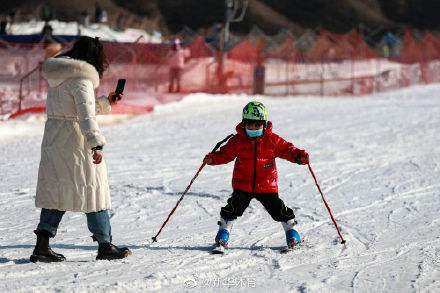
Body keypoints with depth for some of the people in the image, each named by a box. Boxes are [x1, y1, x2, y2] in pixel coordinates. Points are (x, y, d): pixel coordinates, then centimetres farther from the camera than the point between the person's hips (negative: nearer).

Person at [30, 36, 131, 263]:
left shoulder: (57, 77, 14)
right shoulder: (81, 79, -15)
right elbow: (86, 114, -24)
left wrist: (105, 102, 27)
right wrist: (96, 144, -29)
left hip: (52, 140, 8)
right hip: (76, 141, -8)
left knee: (55, 190, 10)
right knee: (93, 189, 3)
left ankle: (42, 245, 4)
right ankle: (104, 245, 9)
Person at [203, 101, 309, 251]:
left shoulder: (272, 140, -2)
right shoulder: (238, 140, 0)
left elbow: (287, 149, 1)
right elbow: (225, 153, 4)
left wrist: (299, 156, -17)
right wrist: (212, 158, -13)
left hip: (267, 186, 0)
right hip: (242, 185, 0)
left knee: (277, 208, 0)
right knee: (234, 207, -7)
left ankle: (290, 229, 20)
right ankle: (224, 231, 9)